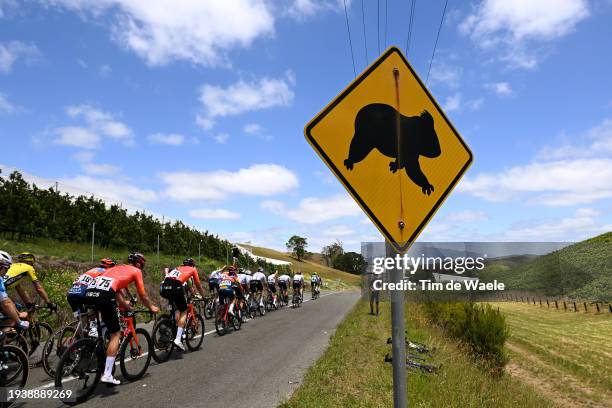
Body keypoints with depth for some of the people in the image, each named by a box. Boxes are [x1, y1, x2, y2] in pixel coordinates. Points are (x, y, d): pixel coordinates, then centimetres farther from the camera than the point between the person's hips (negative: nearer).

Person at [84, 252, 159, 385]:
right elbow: (142, 296, 22)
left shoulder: (116, 268, 35)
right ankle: (107, 375, 2)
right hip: (104, 296, -6)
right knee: (116, 334, 5)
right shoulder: (136, 271, 18)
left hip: (89, 293, 7)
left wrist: (128, 307, 51)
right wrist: (151, 307, 39)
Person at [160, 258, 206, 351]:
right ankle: (178, 339, -5)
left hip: (164, 288, 5)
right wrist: (203, 297, 46)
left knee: (178, 309, 28)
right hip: (176, 287, -5)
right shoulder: (192, 269, 25)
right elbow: (198, 286, 31)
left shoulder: (177, 268, 37)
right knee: (183, 312, 8)